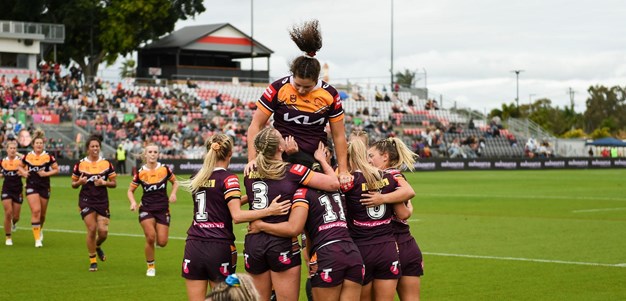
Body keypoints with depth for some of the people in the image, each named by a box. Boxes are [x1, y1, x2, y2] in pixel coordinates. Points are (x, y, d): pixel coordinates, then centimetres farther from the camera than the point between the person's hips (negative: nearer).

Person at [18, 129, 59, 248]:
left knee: (42, 213, 11)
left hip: (44, 187, 1)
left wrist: (46, 173, -14)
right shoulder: (28, 156, 0)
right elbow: (21, 166, 17)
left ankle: (40, 230, 44)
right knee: (36, 210, -16)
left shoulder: (48, 157, -5)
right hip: (31, 186, -1)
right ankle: (37, 238, -11)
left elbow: (56, 169, 0)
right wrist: (23, 172, -4)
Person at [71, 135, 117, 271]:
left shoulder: (107, 164, 1)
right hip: (86, 201, -1)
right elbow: (73, 184, 6)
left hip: (102, 201, 1)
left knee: (103, 231, -5)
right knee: (92, 229, -11)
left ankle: (97, 246, 32)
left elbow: (114, 183, 5)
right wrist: (79, 182, -16)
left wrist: (104, 183, -14)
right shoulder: (80, 164, -1)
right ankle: (92, 261, 5)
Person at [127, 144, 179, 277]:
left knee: (162, 242, -5)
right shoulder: (140, 173, -5)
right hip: (146, 208, -1)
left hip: (163, 209, 1)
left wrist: (173, 193, -6)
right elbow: (130, 190, 6)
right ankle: (150, 266, 4)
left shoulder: (165, 169, -4)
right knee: (150, 237, -20)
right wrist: (133, 202, -13)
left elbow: (175, 182, 13)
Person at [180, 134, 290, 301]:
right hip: (219, 249, -4)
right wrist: (269, 210, -19)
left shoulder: (198, 178, 9)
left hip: (194, 248, 4)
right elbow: (237, 215, -18)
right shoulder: (228, 178, -7)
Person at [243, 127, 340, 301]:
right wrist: (322, 159, 10)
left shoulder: (250, 174, 6)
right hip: (282, 243, -4)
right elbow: (333, 183, -5)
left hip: (253, 242, 5)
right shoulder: (293, 171, -6)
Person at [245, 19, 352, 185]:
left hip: (316, 159, 2)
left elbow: (338, 135, 7)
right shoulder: (278, 89, -7)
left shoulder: (330, 95, -1)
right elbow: (255, 125, -2)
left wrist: (343, 171, 4)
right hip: (281, 158, -2)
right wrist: (252, 160, -12)